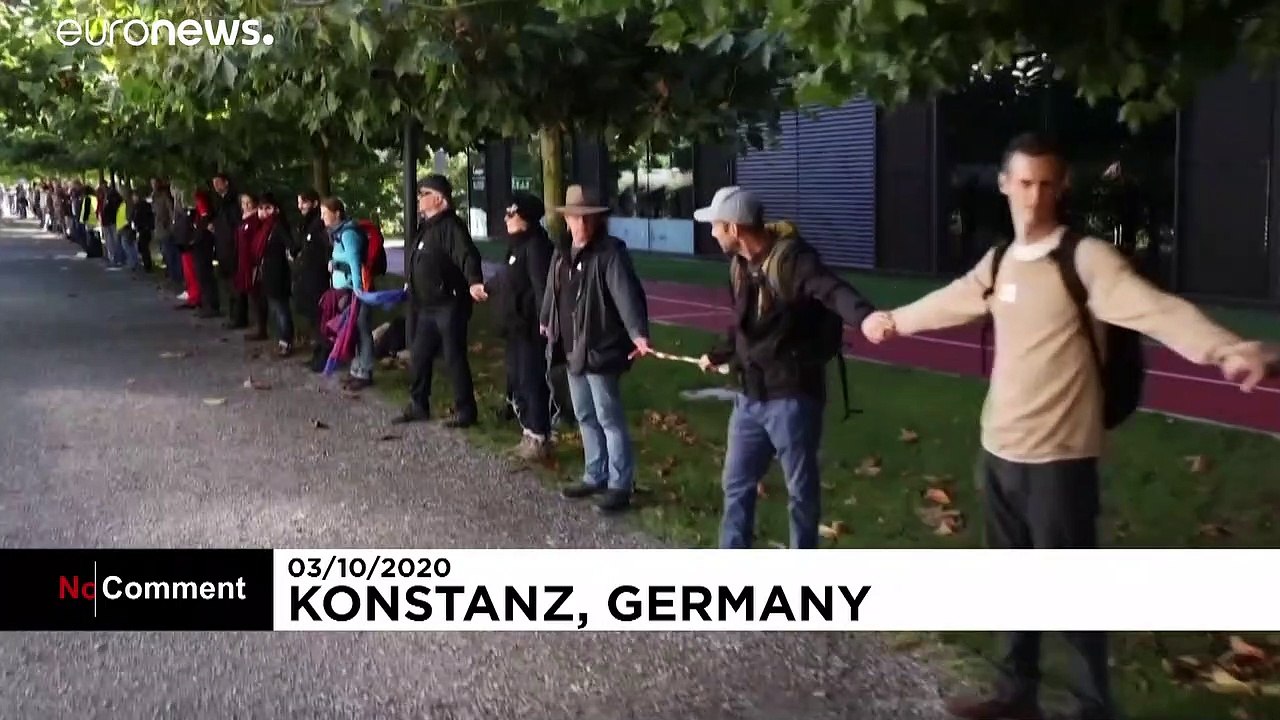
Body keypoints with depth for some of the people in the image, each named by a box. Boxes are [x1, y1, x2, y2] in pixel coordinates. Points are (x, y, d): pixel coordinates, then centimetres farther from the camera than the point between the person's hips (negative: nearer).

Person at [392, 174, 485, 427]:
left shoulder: (451, 226, -15)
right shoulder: (425, 226, 14)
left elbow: (467, 255, -29)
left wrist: (474, 282, -45)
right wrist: (410, 287, 35)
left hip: (449, 305, -10)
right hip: (425, 306, 10)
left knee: (454, 359, -2)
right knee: (419, 357, 16)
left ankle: (465, 411, 7)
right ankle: (418, 406, 28)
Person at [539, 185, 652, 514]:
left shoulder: (610, 253, -15)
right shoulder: (562, 255, 10)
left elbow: (627, 294, -26)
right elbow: (552, 291, 24)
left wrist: (638, 333, -38)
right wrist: (546, 321, 35)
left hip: (600, 350, -8)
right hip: (572, 350, 8)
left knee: (609, 418, -2)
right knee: (586, 417, 17)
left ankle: (620, 485, 7)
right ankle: (595, 476, 29)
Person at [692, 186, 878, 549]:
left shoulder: (791, 258, -19)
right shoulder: (740, 265, 7)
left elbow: (831, 290, -38)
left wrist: (865, 316, -59)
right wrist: (717, 356, 40)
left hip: (792, 396, -8)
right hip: (751, 396, 8)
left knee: (801, 489, 7)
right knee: (737, 482, 16)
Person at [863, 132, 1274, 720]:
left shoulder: (1087, 259, -13)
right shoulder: (998, 263, 8)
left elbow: (1154, 308, -29)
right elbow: (949, 302, 28)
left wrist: (1225, 347, -47)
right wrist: (894, 320, 45)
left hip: (1059, 456, -7)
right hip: (998, 450, 7)